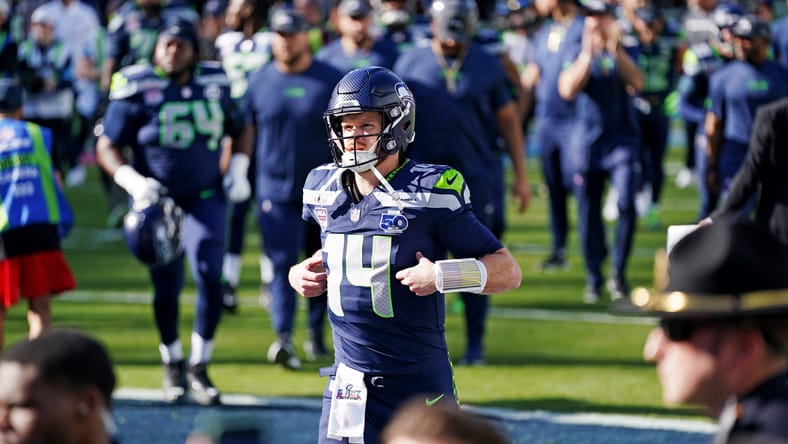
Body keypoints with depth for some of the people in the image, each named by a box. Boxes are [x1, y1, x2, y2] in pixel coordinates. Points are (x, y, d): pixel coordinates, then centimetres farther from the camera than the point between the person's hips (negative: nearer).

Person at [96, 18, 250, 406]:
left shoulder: (215, 85, 2)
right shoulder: (138, 90, -10)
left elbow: (238, 131, 19)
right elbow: (106, 147, -7)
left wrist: (238, 170, 4)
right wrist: (133, 182, -21)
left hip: (205, 196, 2)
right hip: (158, 199, -2)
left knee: (211, 280, -10)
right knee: (167, 287, 1)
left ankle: (199, 367, 4)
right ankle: (172, 366, 23)